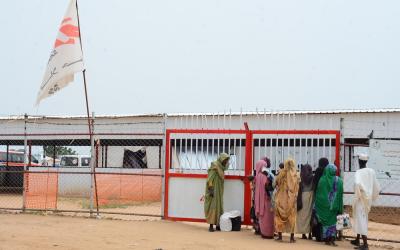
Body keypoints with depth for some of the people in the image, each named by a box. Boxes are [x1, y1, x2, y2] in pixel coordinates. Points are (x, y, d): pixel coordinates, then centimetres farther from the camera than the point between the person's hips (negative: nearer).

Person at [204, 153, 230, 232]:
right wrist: (211, 190, -22)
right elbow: (210, 179, -18)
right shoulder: (214, 166, -12)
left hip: (219, 191, 8)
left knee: (219, 207, 8)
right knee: (213, 206, -8)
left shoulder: (221, 167, 13)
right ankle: (211, 225, -7)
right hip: (214, 190, -8)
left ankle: (218, 225, 13)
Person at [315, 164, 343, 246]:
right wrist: (340, 208, 5)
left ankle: (327, 239, 10)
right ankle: (332, 239, -1)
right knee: (333, 221, 8)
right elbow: (340, 195, 0)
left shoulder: (322, 180, -7)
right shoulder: (339, 181, -2)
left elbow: (319, 193, -3)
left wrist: (317, 205, 6)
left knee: (326, 221, 9)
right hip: (334, 205, 1)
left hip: (324, 205, -1)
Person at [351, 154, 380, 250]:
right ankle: (357, 240, 31)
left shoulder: (359, 172, -15)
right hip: (367, 199, 7)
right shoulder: (372, 171, 4)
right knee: (363, 219, 19)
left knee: (361, 220, -6)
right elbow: (377, 188, 9)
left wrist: (359, 194, -20)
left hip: (360, 199, -7)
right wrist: (371, 197, 18)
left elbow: (357, 183, -36)